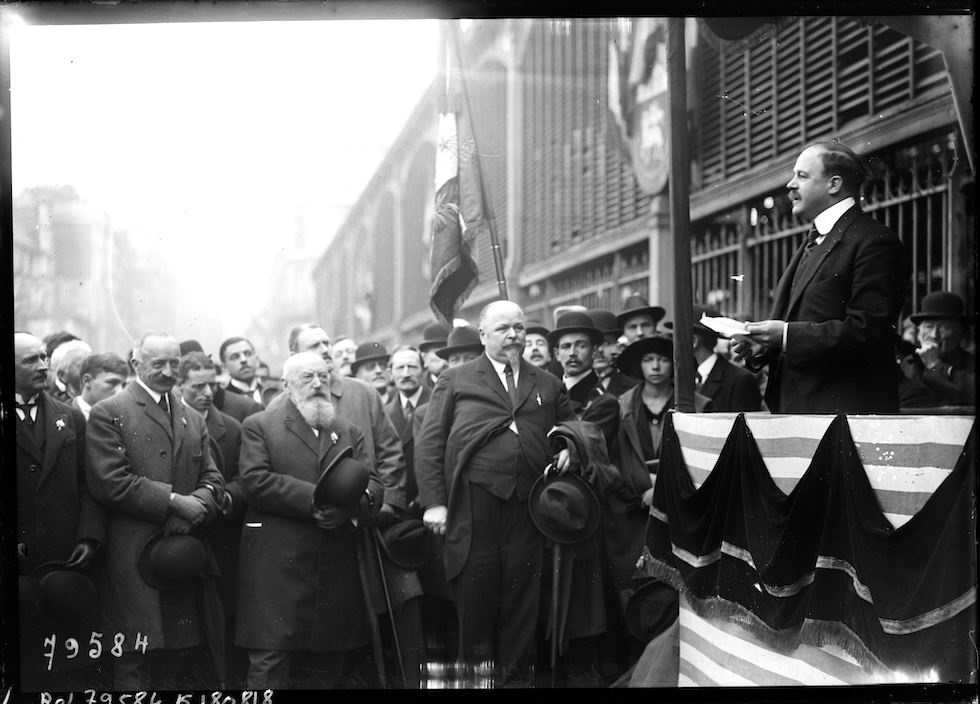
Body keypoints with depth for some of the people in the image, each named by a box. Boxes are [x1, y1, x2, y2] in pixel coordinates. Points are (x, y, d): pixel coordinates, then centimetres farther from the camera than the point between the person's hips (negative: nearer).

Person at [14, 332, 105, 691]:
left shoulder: (71, 418, 12)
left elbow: (89, 485, 7)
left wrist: (89, 537, -5)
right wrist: (13, 546, -11)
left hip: (68, 558, 2)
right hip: (20, 567, -2)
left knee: (74, 668, 5)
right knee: (24, 664, 3)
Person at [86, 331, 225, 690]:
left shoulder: (193, 420, 19)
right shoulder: (107, 414, 0)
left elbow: (212, 479, 12)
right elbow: (109, 482, -11)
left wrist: (194, 507, -10)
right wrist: (173, 501, -15)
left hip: (184, 557, 5)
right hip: (132, 558, -5)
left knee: (174, 660, 6)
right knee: (134, 665, -5)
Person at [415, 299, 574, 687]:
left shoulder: (549, 386, 18)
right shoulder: (455, 380, 9)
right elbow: (429, 444, 4)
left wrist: (568, 450, 0)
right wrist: (434, 501, -5)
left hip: (528, 508, 2)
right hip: (472, 506, -2)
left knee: (521, 607, 5)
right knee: (474, 601, 1)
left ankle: (515, 677, 15)